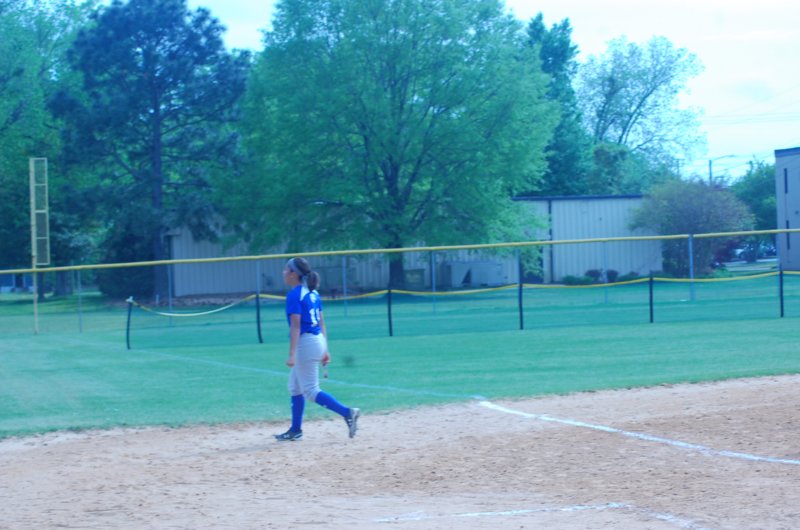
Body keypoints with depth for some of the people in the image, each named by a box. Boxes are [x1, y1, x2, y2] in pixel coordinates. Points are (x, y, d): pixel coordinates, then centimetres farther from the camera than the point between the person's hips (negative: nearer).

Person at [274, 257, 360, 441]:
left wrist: (292, 355, -23)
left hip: (306, 343, -9)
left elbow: (295, 326, -21)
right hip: (318, 341, 9)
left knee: (311, 391, -4)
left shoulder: (294, 295, -14)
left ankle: (347, 413, -13)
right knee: (295, 387, 18)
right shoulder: (313, 293, 12)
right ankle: (295, 429, 22)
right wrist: (325, 350, 18)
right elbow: (321, 323, 14)